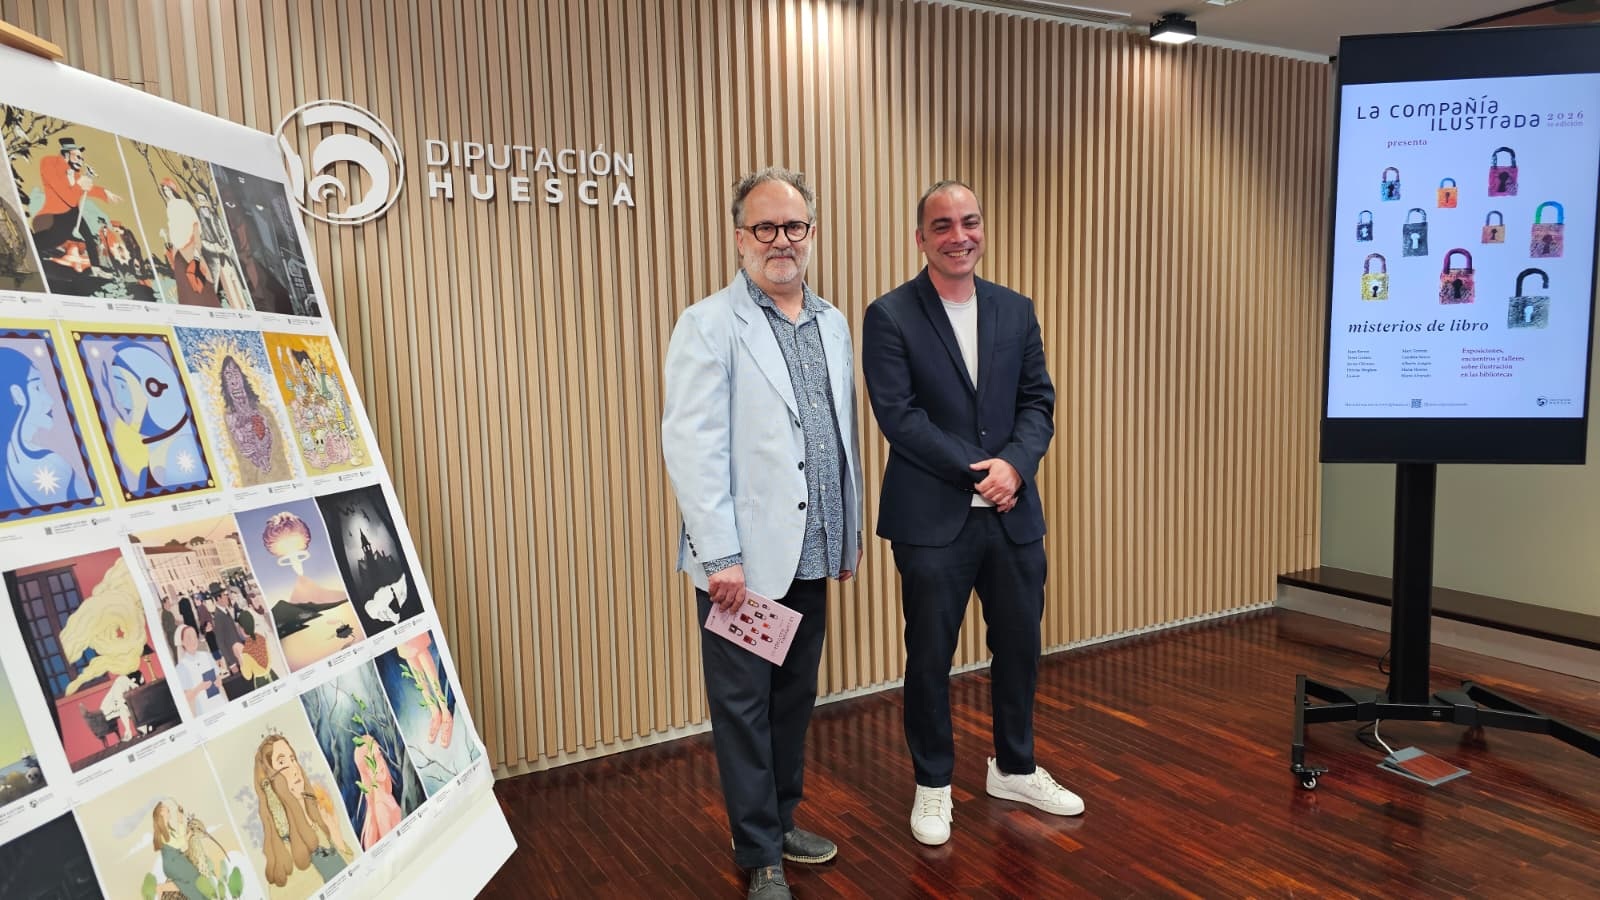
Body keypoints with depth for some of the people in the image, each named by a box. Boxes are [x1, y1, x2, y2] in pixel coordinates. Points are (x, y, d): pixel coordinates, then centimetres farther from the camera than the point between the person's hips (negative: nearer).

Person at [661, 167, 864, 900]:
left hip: (810, 555, 6)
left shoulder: (832, 324, 11)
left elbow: (843, 435, 13)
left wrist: (849, 532, 13)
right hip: (746, 559, -6)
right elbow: (691, 448, -15)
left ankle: (781, 821, 36)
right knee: (744, 707, 7)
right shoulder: (709, 326, -9)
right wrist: (722, 555, -18)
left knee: (795, 698, 17)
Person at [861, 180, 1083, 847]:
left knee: (1020, 644, 16)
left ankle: (1015, 768, 37)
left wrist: (1014, 464, -14)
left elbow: (1038, 401, 5)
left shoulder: (1015, 310, 9)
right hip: (932, 518, -4)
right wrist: (977, 469, -17)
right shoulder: (890, 316, -6)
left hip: (1013, 513, 5)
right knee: (930, 656, 8)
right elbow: (898, 414, -13)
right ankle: (933, 785, 27)